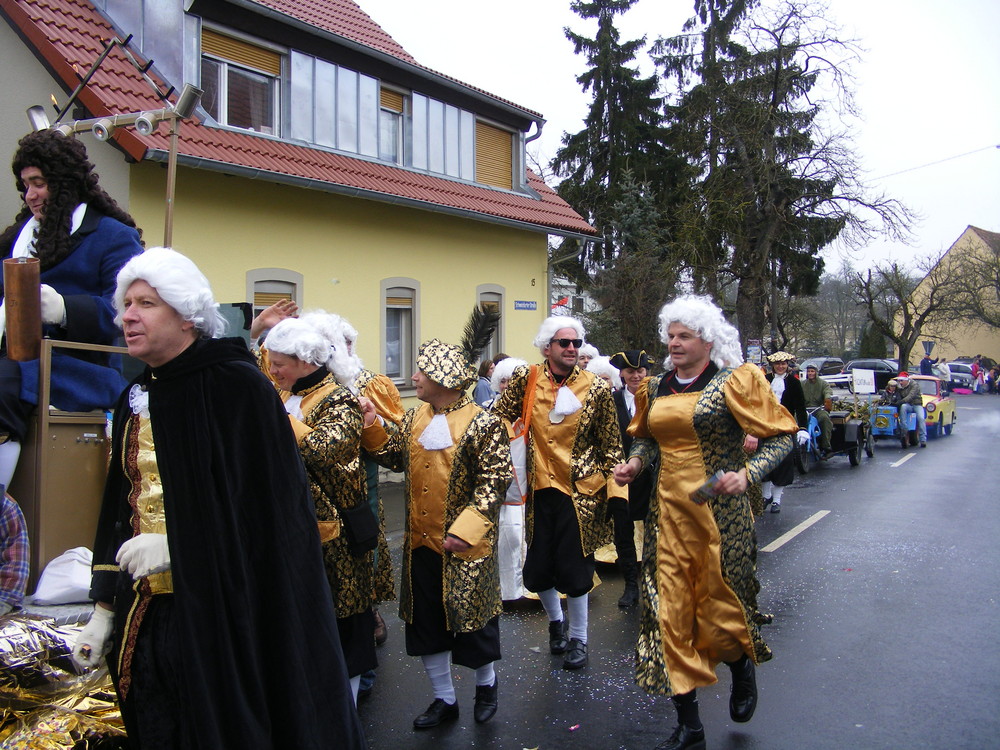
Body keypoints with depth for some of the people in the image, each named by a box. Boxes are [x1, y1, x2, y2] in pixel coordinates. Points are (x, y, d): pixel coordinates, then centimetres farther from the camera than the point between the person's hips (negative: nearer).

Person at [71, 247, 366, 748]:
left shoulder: (236, 386, -12)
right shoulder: (137, 400, 10)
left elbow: (270, 503, -15)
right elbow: (119, 512, 14)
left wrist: (178, 544, -21)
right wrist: (104, 609, 12)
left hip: (223, 613, -7)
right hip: (145, 614, 7)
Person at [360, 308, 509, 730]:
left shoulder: (481, 423, -14)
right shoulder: (414, 418, 5)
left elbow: (494, 481, -16)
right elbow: (393, 457, 15)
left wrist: (466, 529, -22)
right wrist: (371, 426, 1)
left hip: (464, 545, -6)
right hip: (420, 542, 6)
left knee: (472, 619, 10)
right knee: (425, 621, 14)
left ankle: (486, 683, 39)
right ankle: (444, 699, 34)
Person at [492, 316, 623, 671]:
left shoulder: (596, 388, -4)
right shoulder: (525, 379, -2)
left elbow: (611, 445, 2)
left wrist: (611, 489, -1)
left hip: (579, 492, -2)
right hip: (537, 490, 2)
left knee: (574, 568, 5)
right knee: (537, 568, 11)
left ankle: (578, 638, 28)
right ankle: (555, 619, 41)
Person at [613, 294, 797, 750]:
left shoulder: (734, 382, -6)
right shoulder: (656, 388, 10)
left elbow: (780, 436, -5)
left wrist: (748, 473, -21)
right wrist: (635, 462, 4)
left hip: (720, 512, -4)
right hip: (668, 512, 5)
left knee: (719, 609, 6)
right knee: (670, 613, 4)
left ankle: (743, 667, 44)